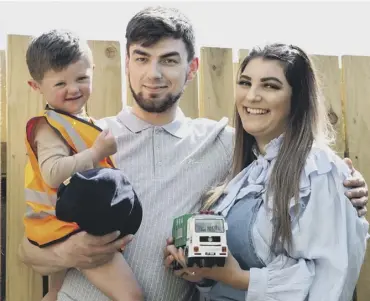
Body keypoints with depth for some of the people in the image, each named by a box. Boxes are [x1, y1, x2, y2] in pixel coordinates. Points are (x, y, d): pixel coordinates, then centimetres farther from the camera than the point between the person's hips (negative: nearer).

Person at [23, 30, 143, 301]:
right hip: (69, 227, -11)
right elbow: (53, 174, -32)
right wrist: (97, 152, -30)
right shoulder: (50, 127, -16)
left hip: (64, 224, 11)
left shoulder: (79, 122, 15)